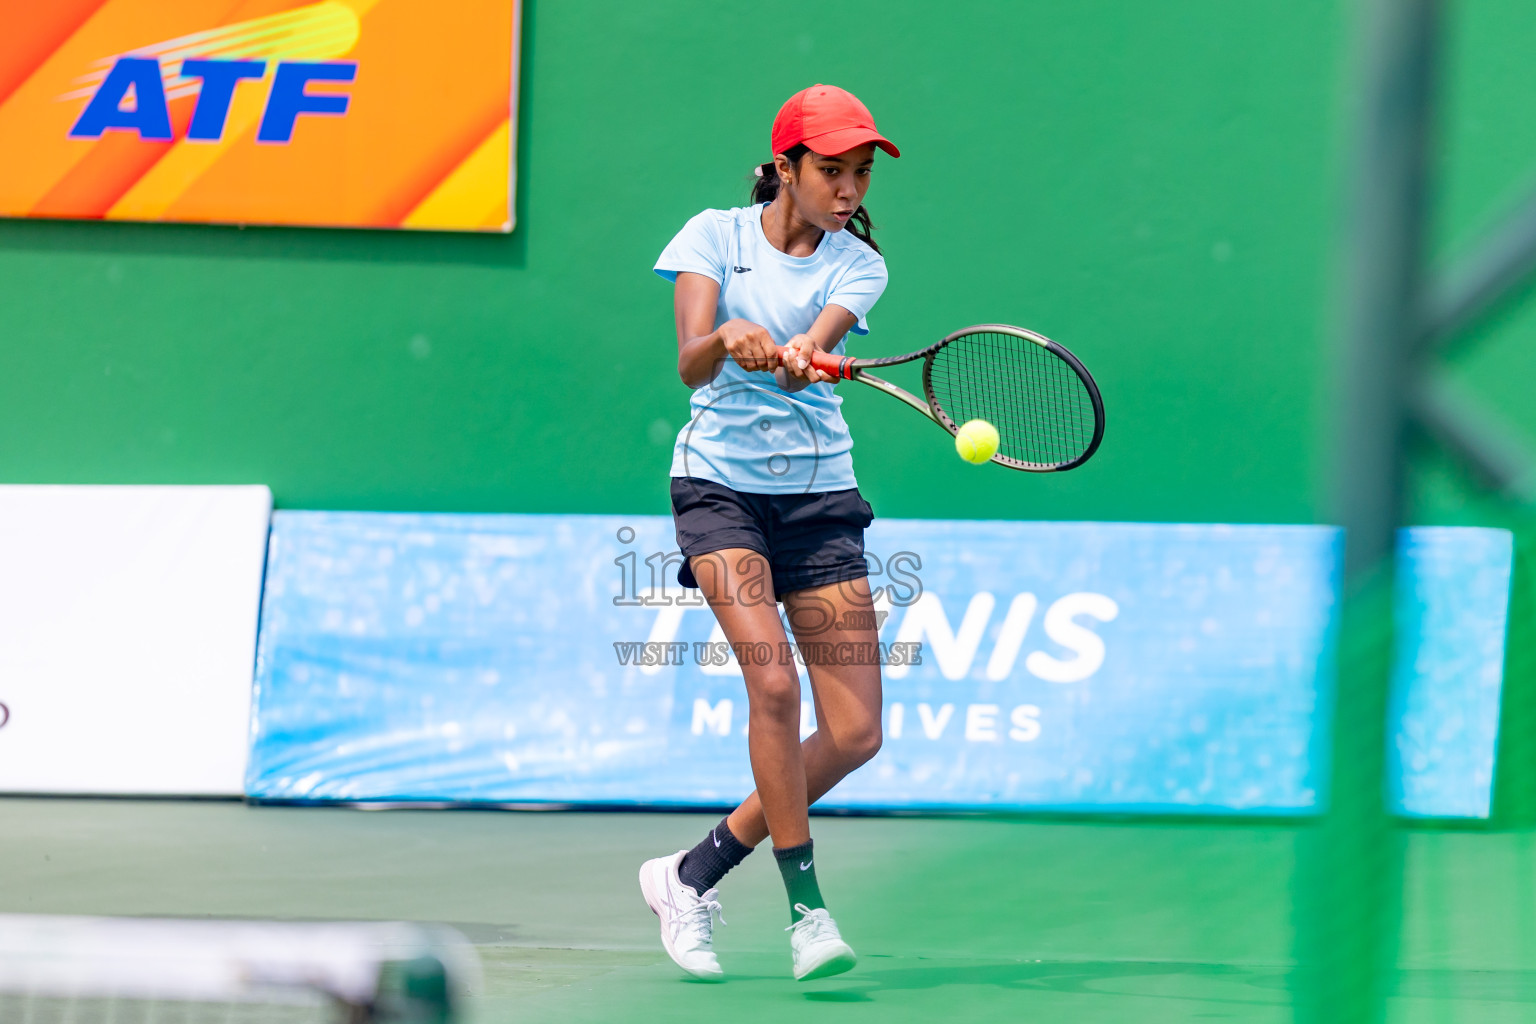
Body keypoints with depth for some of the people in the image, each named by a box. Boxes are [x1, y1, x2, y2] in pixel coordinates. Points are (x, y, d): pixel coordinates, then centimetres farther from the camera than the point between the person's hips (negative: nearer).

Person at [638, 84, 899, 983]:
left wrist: (798, 359, -41)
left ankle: (695, 874, 13)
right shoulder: (716, 237, 0)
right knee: (773, 682, -24)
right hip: (720, 482, -3)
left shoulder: (857, 264, 3)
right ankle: (807, 907, -14)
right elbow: (691, 365, -14)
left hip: (820, 495, 3)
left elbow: (811, 354, -17)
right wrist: (727, 340, -36)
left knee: (855, 733, -4)